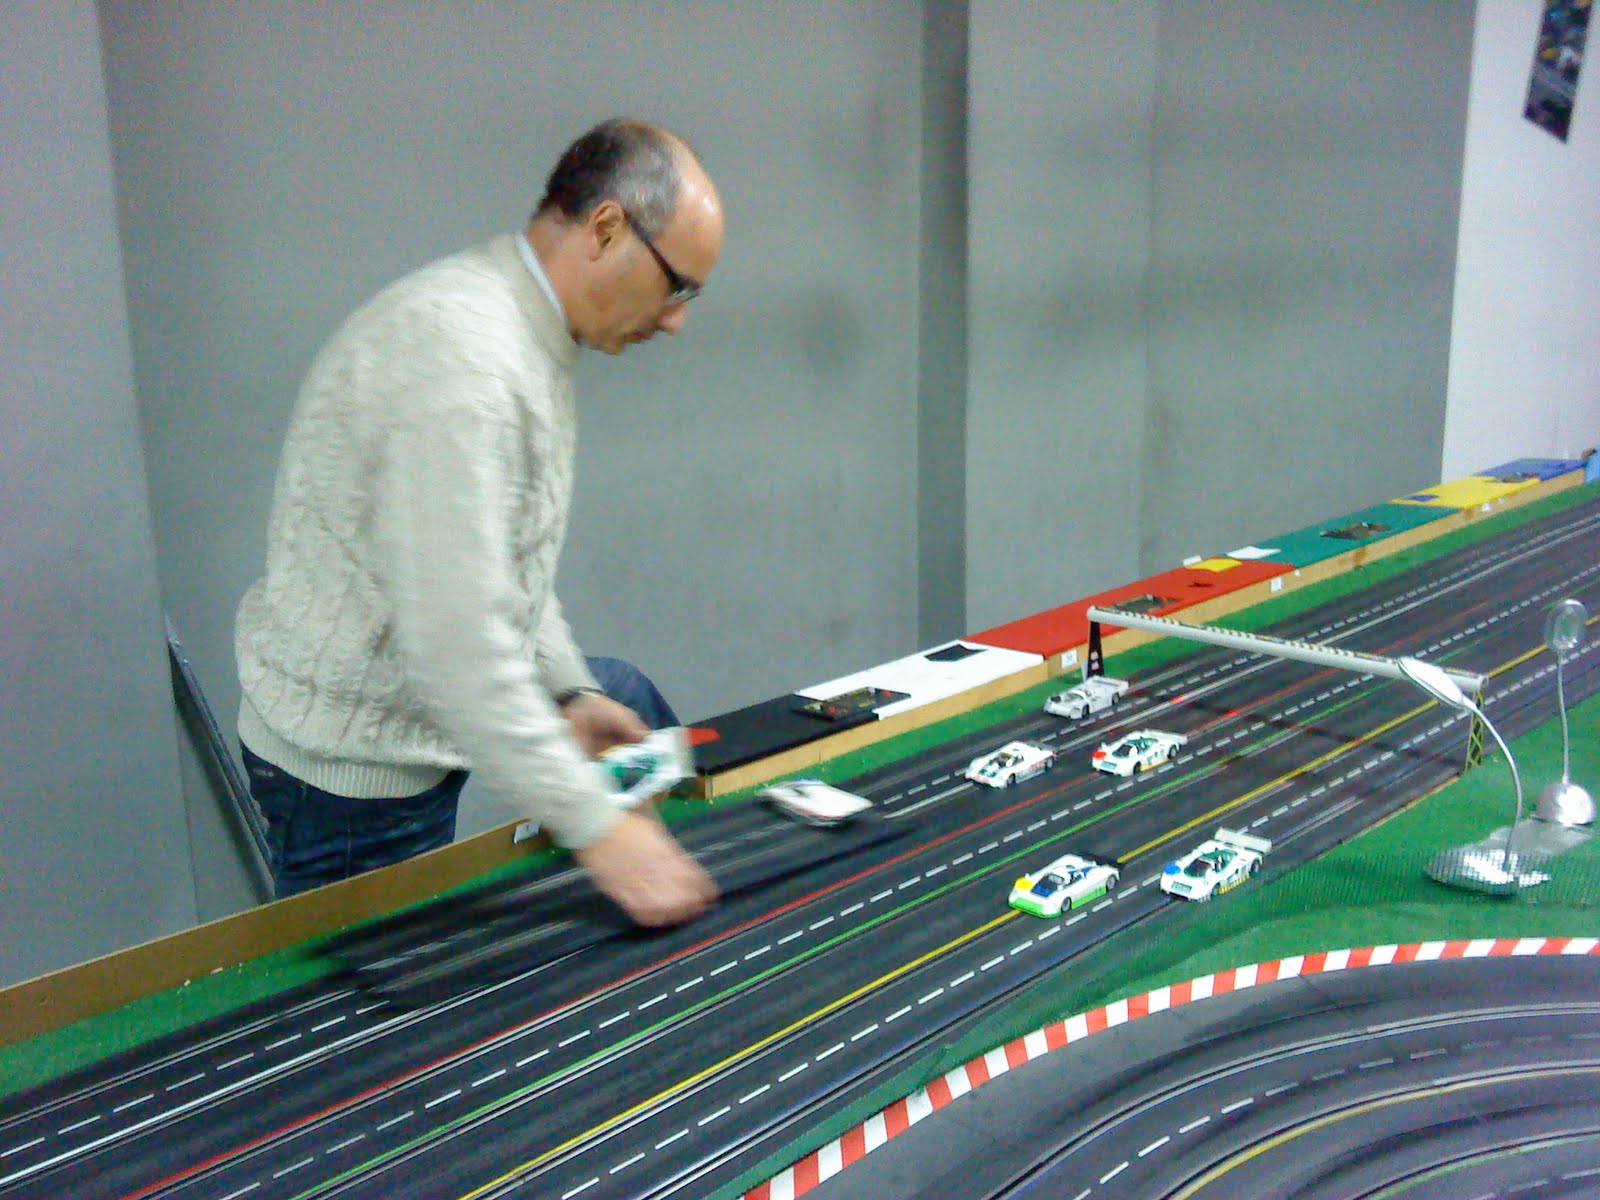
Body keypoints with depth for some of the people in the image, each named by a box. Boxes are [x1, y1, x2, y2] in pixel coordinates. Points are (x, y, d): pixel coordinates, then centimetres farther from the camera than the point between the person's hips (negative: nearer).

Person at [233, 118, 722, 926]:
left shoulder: (523, 339, 7)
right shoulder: (459, 353, -27)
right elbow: (455, 639, -31)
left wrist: (567, 691, 7)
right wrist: (595, 827, -28)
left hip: (410, 730, 9)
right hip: (354, 767, -9)